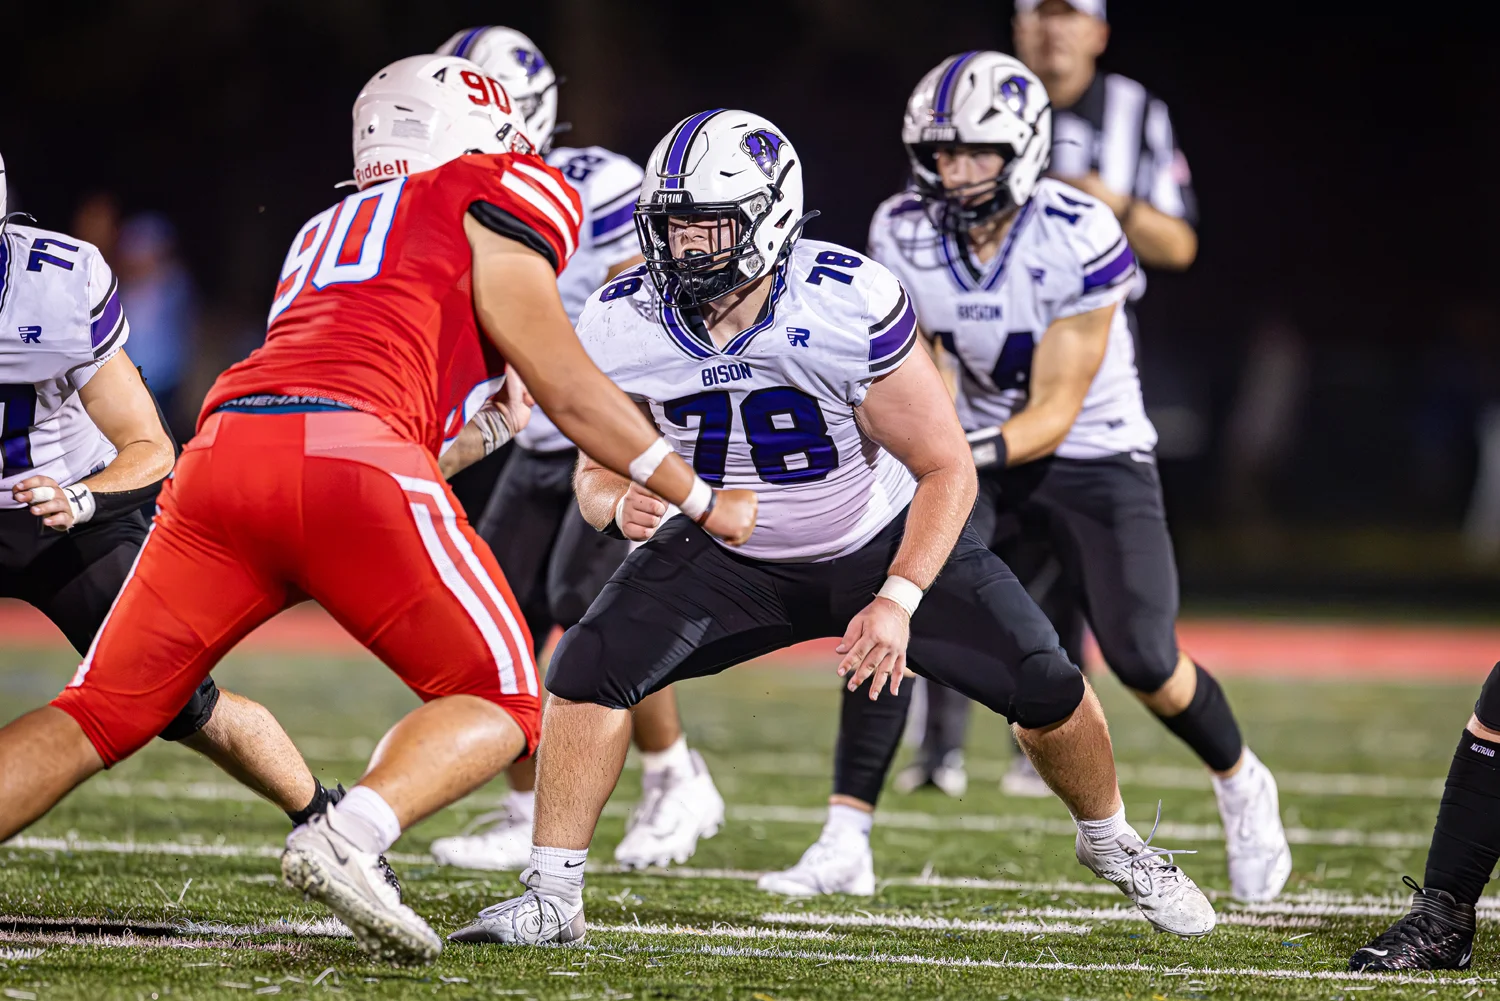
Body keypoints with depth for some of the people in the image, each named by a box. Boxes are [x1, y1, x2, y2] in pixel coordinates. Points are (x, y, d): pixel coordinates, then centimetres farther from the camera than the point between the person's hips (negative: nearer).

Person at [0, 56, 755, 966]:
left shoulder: (327, 233, 35)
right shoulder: (490, 203, 16)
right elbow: (569, 391, 14)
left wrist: (495, 422, 50)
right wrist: (703, 501, 24)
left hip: (222, 448, 6)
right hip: (348, 457, -6)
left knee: (101, 717, 11)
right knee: (501, 704, 6)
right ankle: (350, 838, -21)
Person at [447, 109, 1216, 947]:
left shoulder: (852, 305, -31)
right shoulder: (622, 327, -22)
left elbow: (947, 468, -21)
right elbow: (597, 472, -6)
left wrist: (898, 601, -31)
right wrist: (620, 502, -31)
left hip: (885, 542, -1)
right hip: (731, 554, 1)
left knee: (1045, 688, -4)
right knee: (592, 669, -21)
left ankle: (1112, 843, 28)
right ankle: (553, 898, -10)